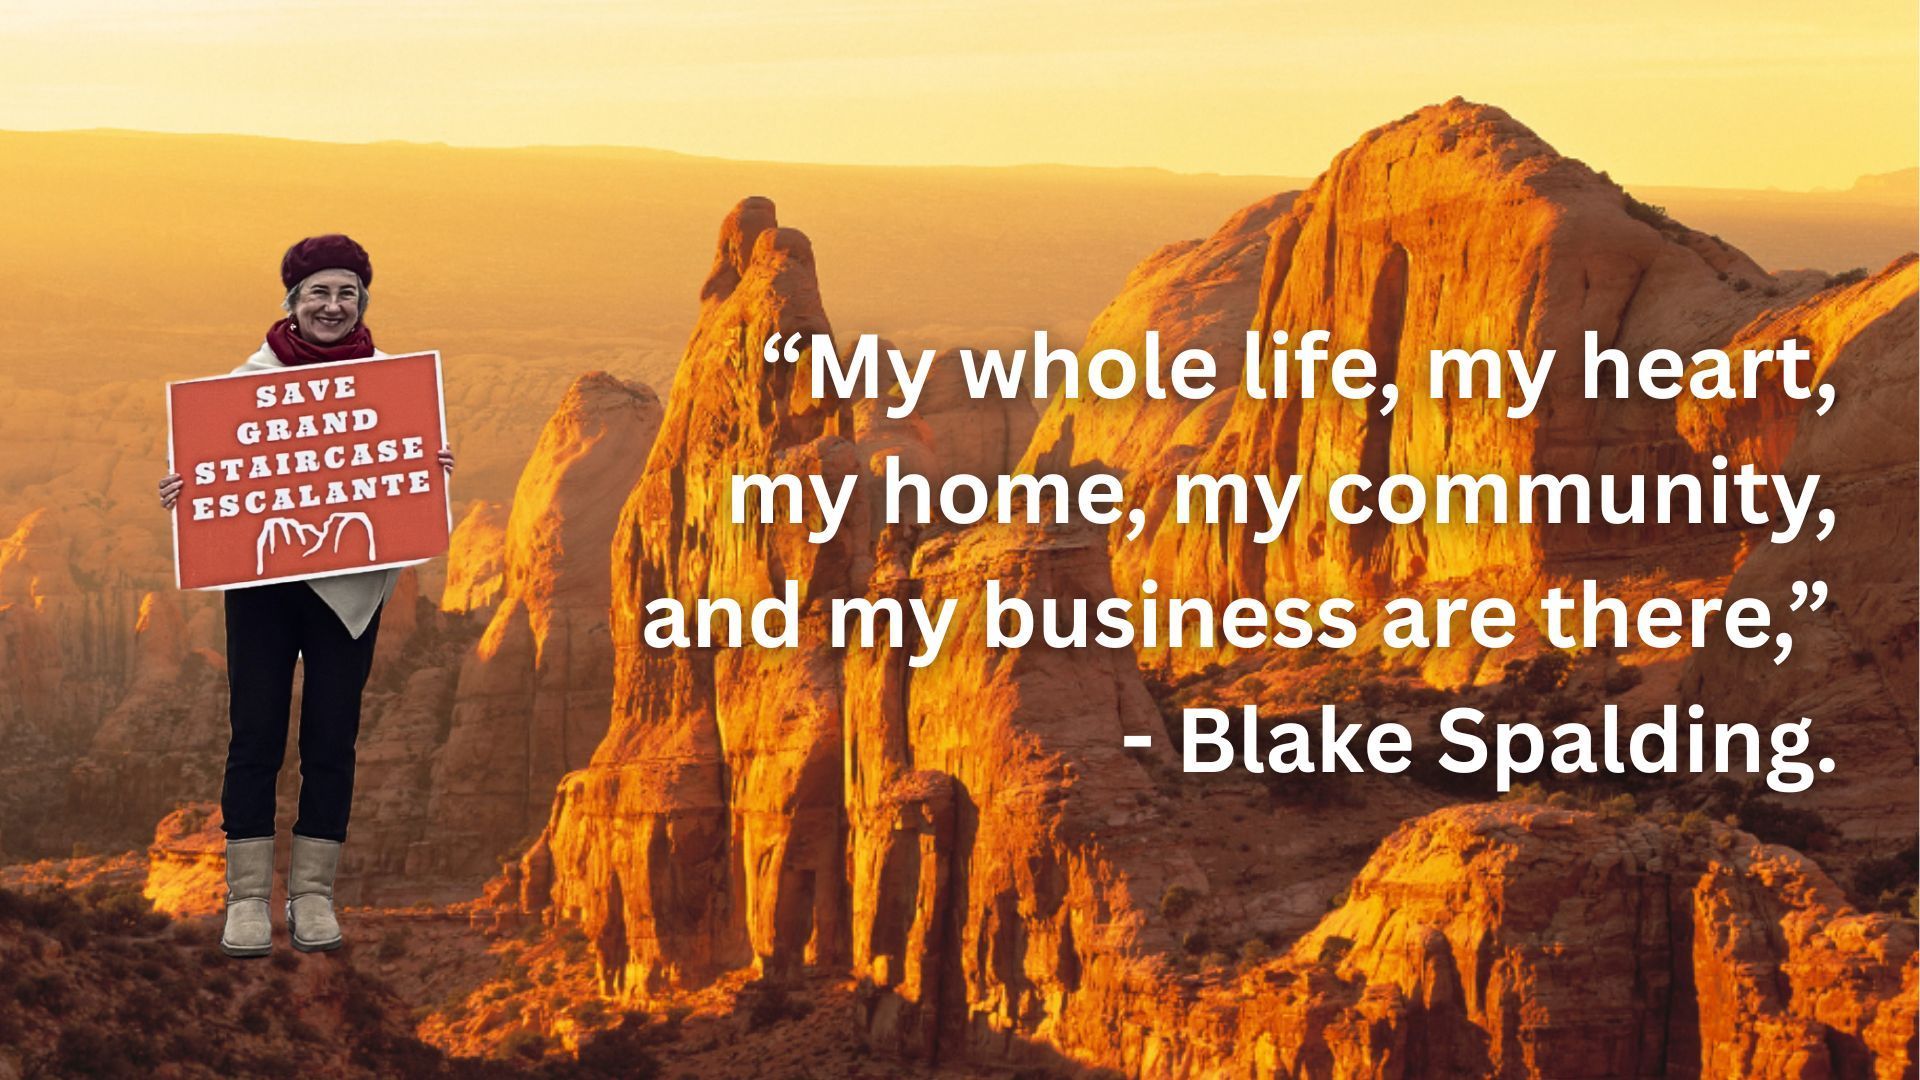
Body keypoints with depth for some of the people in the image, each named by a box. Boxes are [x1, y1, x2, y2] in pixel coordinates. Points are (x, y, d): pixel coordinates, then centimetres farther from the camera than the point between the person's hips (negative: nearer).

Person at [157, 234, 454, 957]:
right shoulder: (254, 375, 1)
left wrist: (436, 468, -16)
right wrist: (178, 487, -19)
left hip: (349, 587, 1)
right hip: (261, 580, -1)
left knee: (332, 737, 5)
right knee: (255, 734, 0)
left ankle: (313, 895, 13)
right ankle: (247, 898, 7)